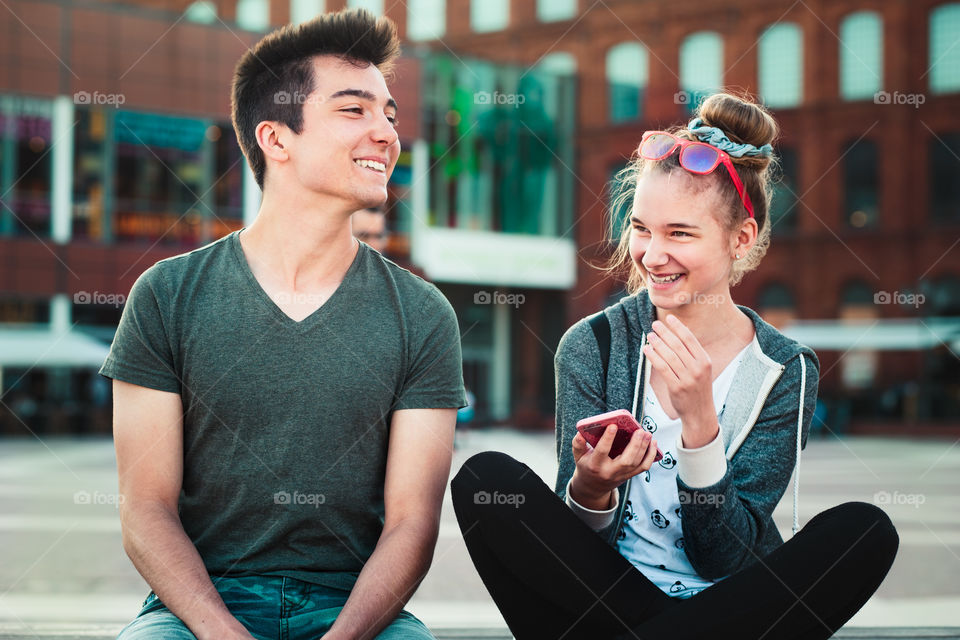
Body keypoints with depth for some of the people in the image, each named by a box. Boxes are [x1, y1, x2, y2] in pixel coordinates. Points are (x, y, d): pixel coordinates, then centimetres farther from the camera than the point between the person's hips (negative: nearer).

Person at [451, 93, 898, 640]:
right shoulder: (592, 347, -3)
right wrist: (589, 490, -27)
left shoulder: (786, 372, -4)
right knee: (487, 477, -21)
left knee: (865, 530, -26)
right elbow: (578, 545, -3)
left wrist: (698, 421, -23)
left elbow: (725, 559, -9)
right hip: (605, 596, 0)